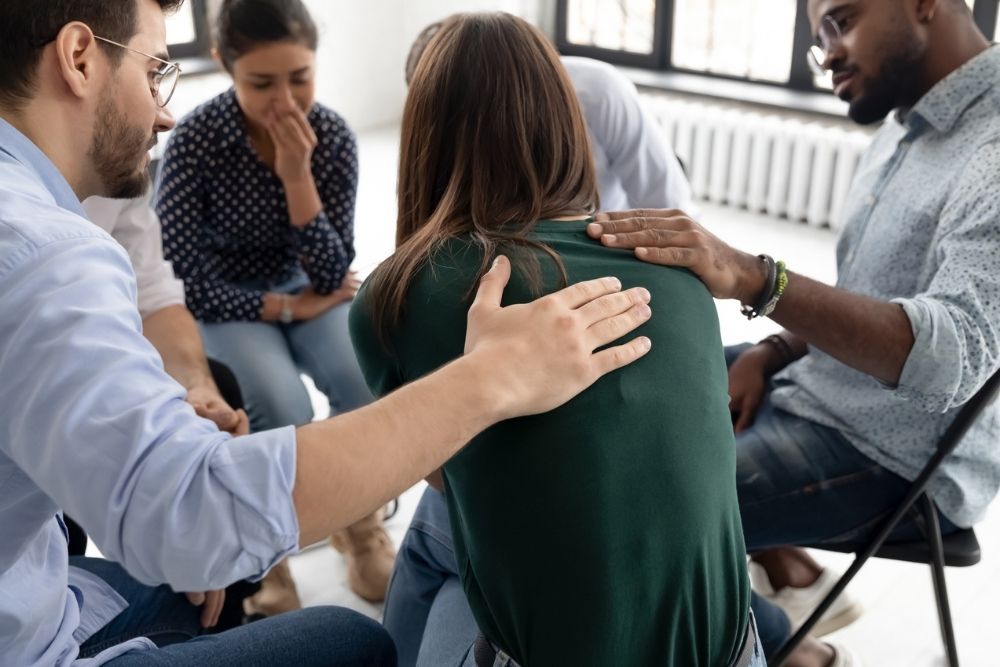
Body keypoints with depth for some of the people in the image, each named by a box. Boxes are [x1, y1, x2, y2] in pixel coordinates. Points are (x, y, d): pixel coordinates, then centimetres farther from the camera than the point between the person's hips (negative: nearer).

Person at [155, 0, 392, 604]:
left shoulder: (333, 136, -13)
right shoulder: (196, 140, -21)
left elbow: (331, 274, -16)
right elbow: (187, 284, -18)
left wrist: (296, 174, -27)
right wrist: (285, 308, -18)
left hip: (304, 290, 3)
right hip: (223, 305, -3)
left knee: (366, 378, -26)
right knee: (284, 411, -29)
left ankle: (361, 523, 2)